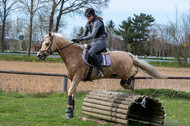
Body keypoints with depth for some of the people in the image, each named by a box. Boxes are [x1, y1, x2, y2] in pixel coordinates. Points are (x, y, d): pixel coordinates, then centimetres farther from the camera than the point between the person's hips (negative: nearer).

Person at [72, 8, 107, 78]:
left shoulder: (97, 22, -17)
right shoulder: (88, 24, 9)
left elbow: (93, 35, -27)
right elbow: (84, 35, 12)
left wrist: (82, 39, -33)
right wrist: (77, 39, -7)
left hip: (101, 41, -9)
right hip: (93, 41, 9)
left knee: (90, 52, -33)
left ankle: (100, 70, -30)